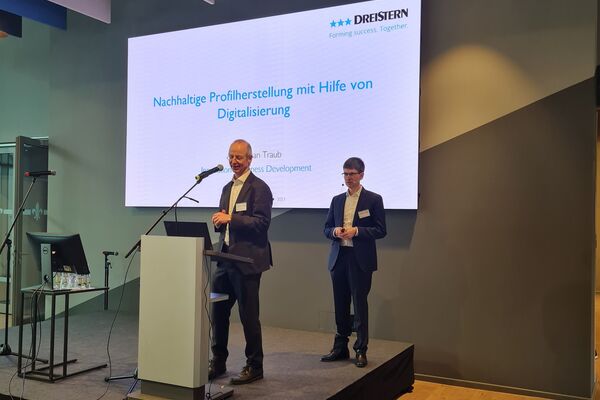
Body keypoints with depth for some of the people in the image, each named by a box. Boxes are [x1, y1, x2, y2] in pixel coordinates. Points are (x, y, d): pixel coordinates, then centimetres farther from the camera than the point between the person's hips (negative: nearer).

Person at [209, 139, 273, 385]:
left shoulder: (259, 188, -8)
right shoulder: (228, 187, 17)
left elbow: (262, 222, -17)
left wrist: (230, 218, -22)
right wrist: (219, 222, -1)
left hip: (247, 260, -8)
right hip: (225, 257, 8)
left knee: (248, 315, 0)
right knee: (217, 311, 12)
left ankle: (254, 366, 15)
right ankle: (218, 362, 27)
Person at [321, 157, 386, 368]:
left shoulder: (373, 199, -1)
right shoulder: (337, 200, 13)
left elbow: (380, 230, -5)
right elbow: (327, 228, 14)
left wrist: (356, 231, -17)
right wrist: (335, 231, -8)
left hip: (360, 259, -4)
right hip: (338, 258, 5)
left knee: (360, 304, 0)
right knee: (340, 305, 10)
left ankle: (361, 350, 10)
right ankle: (340, 348, 21)